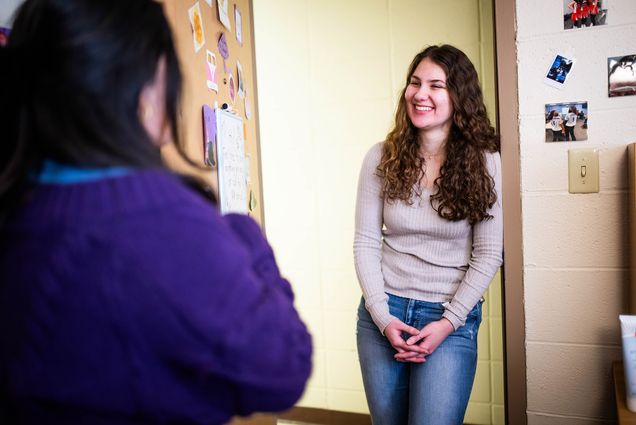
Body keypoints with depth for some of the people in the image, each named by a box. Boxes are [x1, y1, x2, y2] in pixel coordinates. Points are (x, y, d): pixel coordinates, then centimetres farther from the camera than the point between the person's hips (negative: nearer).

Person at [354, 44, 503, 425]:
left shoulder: (484, 162, -6)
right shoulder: (381, 158, -3)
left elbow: (488, 254, -6)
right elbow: (366, 243, -2)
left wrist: (448, 322, -11)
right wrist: (383, 317, -9)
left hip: (452, 317, -2)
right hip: (383, 313, 2)